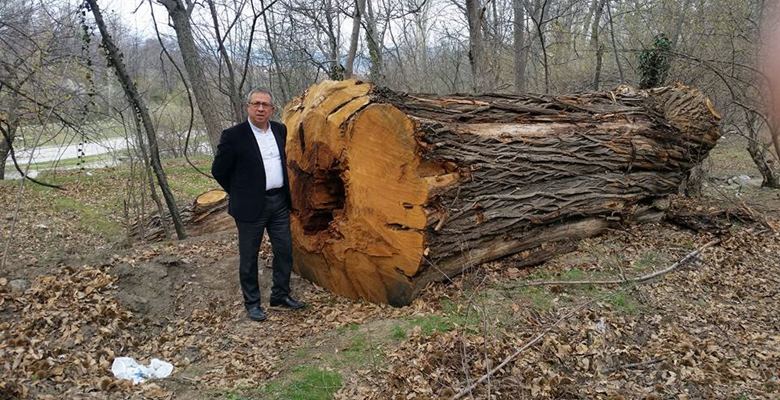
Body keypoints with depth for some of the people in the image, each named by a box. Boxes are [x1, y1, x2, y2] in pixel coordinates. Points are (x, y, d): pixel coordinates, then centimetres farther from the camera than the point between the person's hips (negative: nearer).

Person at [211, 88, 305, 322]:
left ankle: (280, 295, 28)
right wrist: (239, 193, 3)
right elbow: (218, 170, -5)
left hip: (279, 202, 5)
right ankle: (252, 303, 22)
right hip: (250, 206, -5)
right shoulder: (233, 135, -13)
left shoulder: (280, 130, 5)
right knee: (249, 256, 7)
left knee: (284, 251, 11)